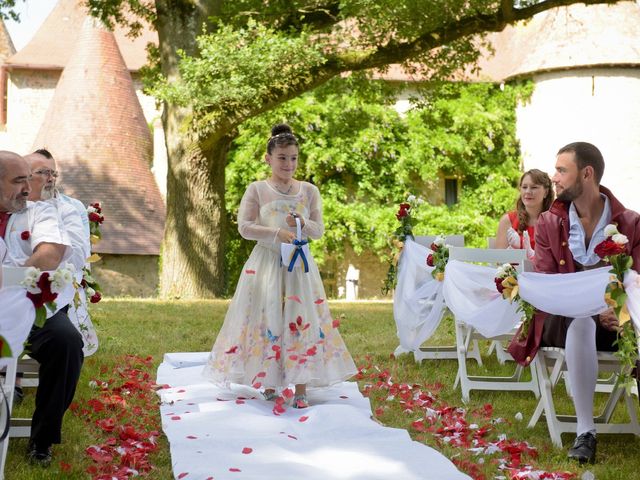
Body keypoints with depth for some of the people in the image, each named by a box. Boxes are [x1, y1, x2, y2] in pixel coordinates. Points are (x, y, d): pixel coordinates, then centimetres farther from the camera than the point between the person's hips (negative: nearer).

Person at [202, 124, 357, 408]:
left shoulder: (309, 191, 6)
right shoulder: (257, 190, 0)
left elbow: (319, 230, 6)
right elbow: (244, 227, -7)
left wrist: (302, 224, -16)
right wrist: (276, 233, -19)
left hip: (299, 265, 1)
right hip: (266, 264, -1)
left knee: (301, 322, -4)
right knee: (267, 321, -1)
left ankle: (301, 390, -3)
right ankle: (269, 384, 10)